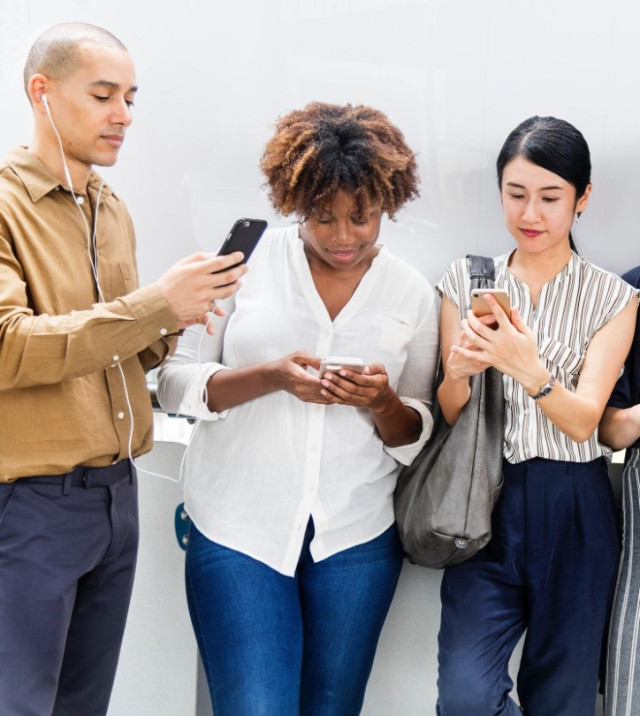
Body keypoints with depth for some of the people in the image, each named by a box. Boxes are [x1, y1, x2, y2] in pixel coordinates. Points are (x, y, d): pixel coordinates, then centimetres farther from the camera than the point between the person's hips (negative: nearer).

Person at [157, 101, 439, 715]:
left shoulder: (413, 293, 5)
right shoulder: (247, 261, -1)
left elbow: (417, 436, 9)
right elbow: (174, 383, -2)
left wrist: (383, 401, -15)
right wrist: (272, 377, -19)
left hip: (357, 535, 3)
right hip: (240, 527, -2)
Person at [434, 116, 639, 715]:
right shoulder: (465, 282, 4)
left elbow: (582, 421, -9)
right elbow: (449, 417, 3)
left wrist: (529, 369, -29)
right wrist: (459, 372, -20)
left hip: (574, 513, 0)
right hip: (488, 505, 0)